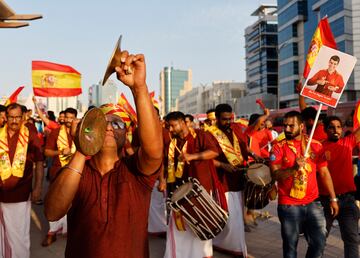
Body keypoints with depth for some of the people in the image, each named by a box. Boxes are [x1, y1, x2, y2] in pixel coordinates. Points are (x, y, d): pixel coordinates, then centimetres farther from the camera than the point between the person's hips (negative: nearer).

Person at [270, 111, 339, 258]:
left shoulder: (315, 145, 4)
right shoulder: (279, 147, -4)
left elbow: (324, 173, 8)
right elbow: (275, 175, -10)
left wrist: (333, 198, 7)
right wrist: (294, 168, -26)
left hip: (313, 203, 2)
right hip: (288, 205, -2)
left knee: (319, 243, 7)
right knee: (290, 245, 8)